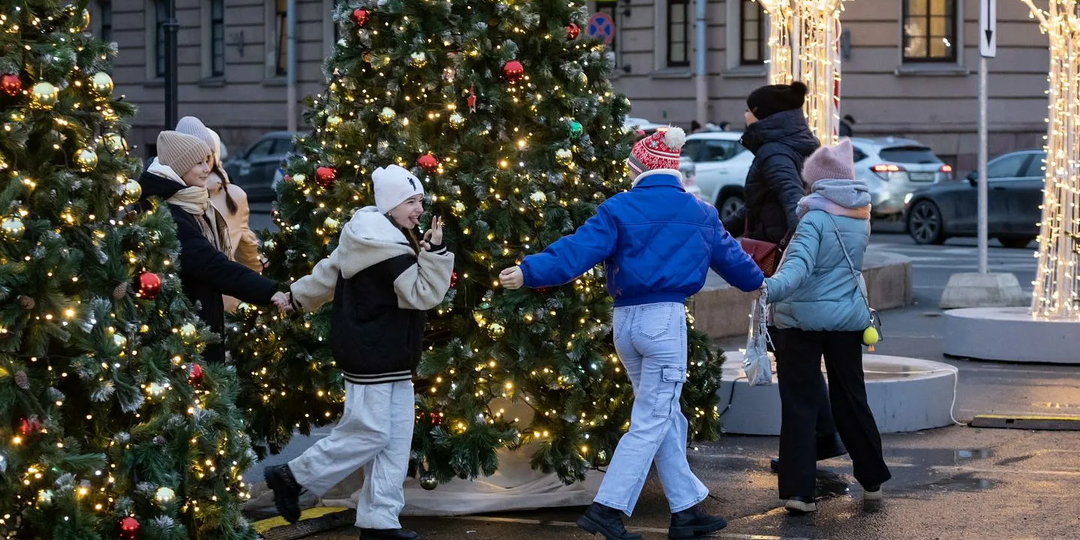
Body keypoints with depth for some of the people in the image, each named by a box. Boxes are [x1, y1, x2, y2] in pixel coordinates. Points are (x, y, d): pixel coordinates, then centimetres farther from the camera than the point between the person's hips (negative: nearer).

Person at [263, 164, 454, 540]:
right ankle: (291, 478, 10)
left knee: (395, 441, 7)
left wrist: (297, 298, 34)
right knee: (369, 434, -5)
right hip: (370, 356, -10)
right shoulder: (387, 248, -20)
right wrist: (435, 251, -23)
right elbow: (424, 294, -24)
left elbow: (328, 272, 22)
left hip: (391, 357, 10)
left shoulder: (370, 239, 12)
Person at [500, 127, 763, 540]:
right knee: (652, 422, 0)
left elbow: (577, 251, -10)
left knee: (666, 418, 14)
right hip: (665, 319, -3)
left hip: (626, 321, 3)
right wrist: (761, 282, 39)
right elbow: (730, 256, 20)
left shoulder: (619, 209, 0)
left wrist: (529, 272, -10)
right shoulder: (699, 214, 5)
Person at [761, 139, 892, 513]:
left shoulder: (815, 218, -14)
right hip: (847, 316, 5)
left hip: (803, 319, -5)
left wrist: (771, 288, -44)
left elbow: (800, 265, -29)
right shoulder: (861, 217, 7)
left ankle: (798, 491, -5)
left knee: (800, 405, -1)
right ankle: (872, 480, 26)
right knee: (850, 399, 18)